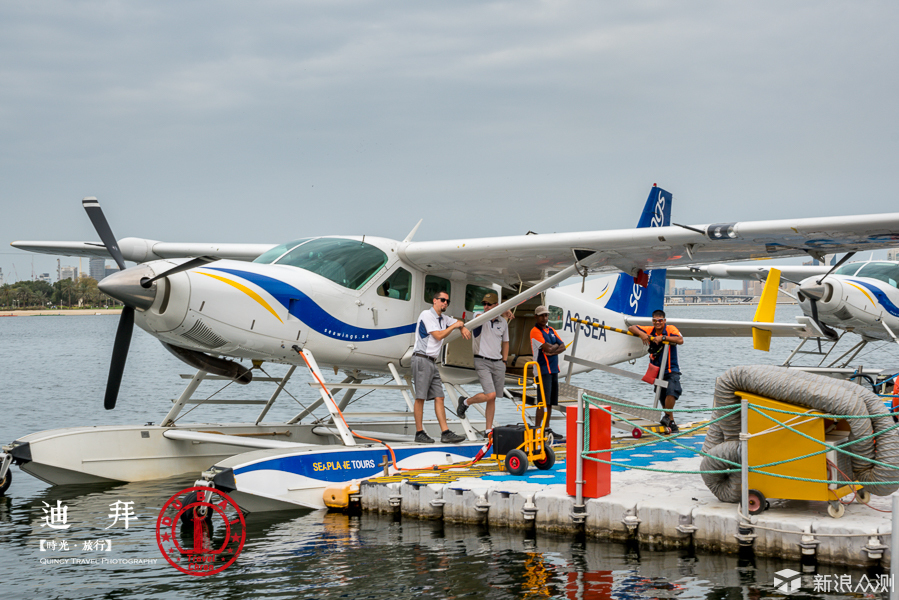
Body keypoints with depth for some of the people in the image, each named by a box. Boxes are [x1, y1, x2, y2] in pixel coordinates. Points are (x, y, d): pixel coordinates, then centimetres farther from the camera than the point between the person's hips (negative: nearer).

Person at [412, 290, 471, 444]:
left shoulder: (443, 318, 18)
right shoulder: (427, 315, -8)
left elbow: (458, 322, 33)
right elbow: (438, 336, -15)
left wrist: (463, 328, 10)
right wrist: (453, 326, -5)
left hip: (432, 362, 9)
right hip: (422, 359, -9)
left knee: (439, 397, 2)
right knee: (420, 397, -6)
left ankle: (445, 433, -2)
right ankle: (419, 433, -3)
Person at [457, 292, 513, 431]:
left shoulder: (503, 322, 10)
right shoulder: (478, 316, -4)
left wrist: (504, 362, 13)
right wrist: (502, 312, -39)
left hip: (498, 363, 5)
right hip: (482, 362, -5)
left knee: (493, 399, 5)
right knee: (490, 395, -17)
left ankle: (488, 429, 12)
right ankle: (466, 402, 9)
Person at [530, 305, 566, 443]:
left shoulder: (551, 330, 17)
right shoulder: (535, 331, -9)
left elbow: (562, 346, 7)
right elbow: (548, 348, -18)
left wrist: (552, 351, -11)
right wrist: (556, 346, 2)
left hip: (553, 369, 8)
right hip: (543, 370, -8)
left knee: (551, 402, 10)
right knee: (543, 402, -12)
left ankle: (547, 430, 16)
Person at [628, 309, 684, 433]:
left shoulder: (670, 329, -9)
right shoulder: (650, 330, 3)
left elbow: (680, 340, -26)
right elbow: (631, 328, 3)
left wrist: (663, 337, -28)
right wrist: (641, 334, -16)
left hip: (672, 370, -4)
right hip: (657, 371, 4)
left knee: (671, 391, -28)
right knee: (663, 399, 10)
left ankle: (667, 417, -14)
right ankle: (671, 423, 22)